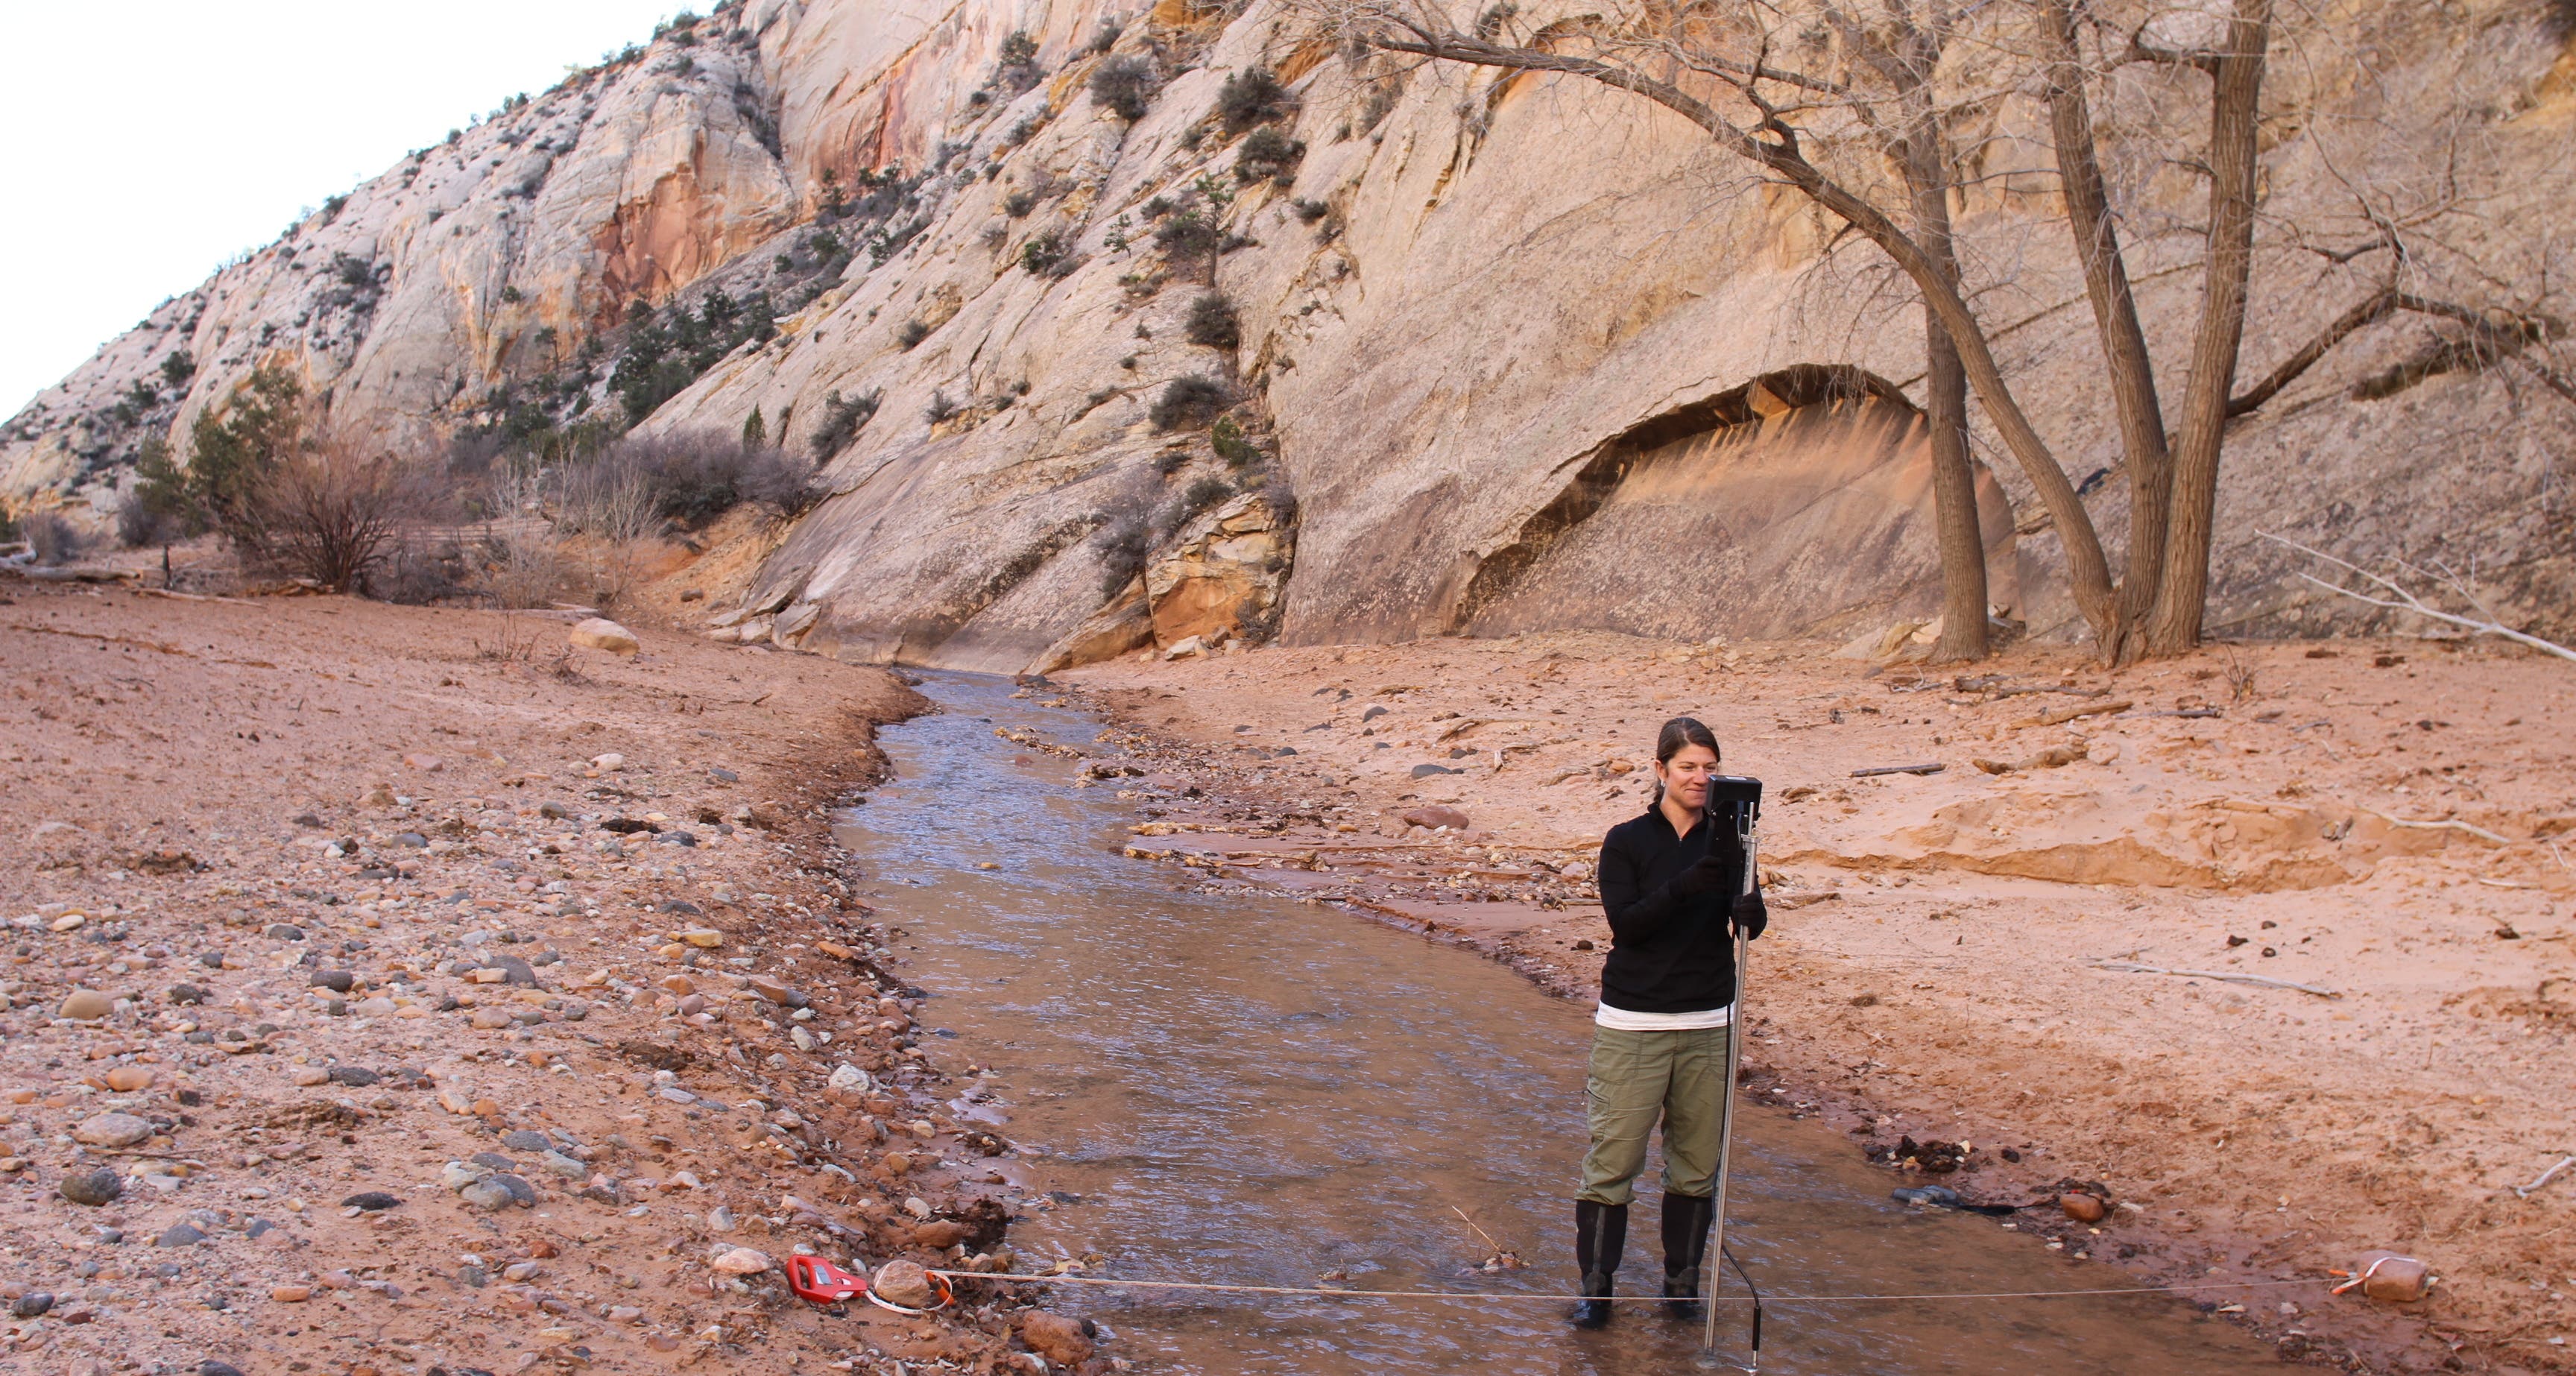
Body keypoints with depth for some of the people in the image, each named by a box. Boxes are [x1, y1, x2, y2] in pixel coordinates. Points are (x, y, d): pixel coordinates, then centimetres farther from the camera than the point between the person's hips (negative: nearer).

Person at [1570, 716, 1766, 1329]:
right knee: (1613, 1159, -2)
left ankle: (1682, 1280, 24)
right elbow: (1625, 923, -13)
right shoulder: (1626, 841, -2)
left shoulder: (1726, 842, 5)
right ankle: (1596, 1284, 11)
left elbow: (1751, 923, -6)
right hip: (1632, 1025, -3)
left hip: (1707, 1024, 3)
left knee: (1696, 1162, 9)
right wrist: (1683, 887, -27)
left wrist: (1749, 906, -30)